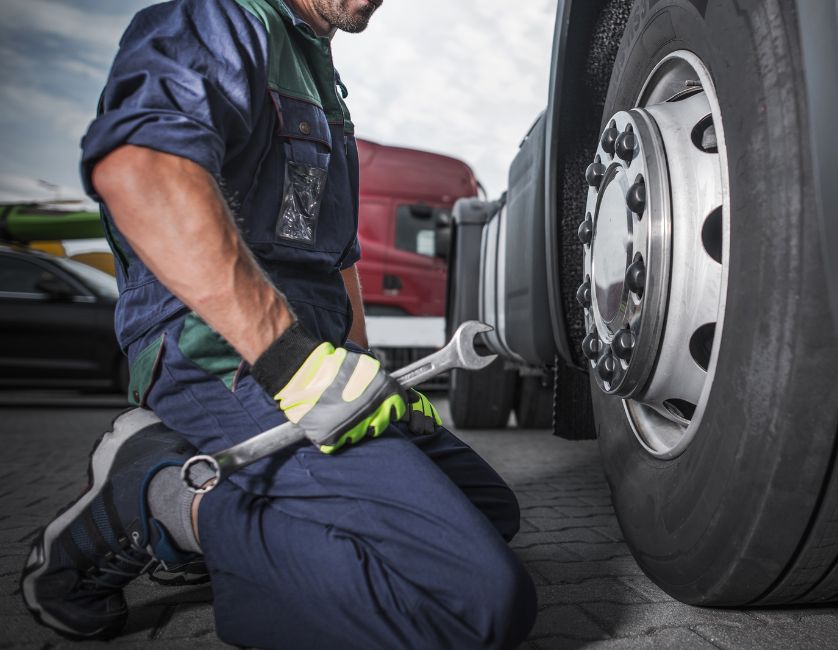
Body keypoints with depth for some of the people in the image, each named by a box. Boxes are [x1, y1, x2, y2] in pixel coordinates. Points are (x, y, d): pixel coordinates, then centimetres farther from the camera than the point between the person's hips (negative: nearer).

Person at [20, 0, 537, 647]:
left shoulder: (321, 82, 26)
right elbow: (134, 166, -28)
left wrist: (363, 373, 21)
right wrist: (295, 360, -31)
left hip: (311, 354, 11)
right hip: (227, 366, -11)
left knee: (492, 509, 18)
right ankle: (163, 500, -11)